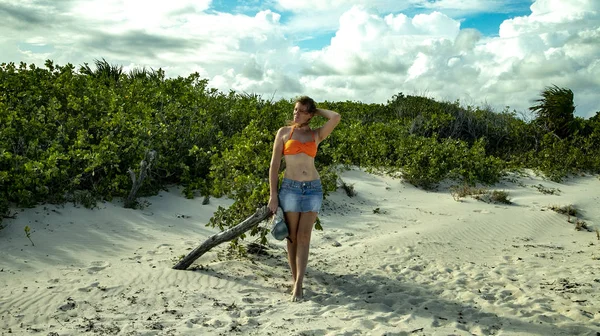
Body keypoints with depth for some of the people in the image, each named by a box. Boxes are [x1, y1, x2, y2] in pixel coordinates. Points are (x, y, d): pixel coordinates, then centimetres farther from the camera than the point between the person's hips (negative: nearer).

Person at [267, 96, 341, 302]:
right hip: (290, 188, -1)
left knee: (304, 237, -1)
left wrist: (317, 111, 6)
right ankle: (294, 277, 20)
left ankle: (298, 284, 0)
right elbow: (274, 165, 2)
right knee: (292, 236, 6)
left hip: (313, 189, 1)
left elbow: (336, 118, -10)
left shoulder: (316, 135, 7)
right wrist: (273, 195, -3)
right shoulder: (284, 132, 4)